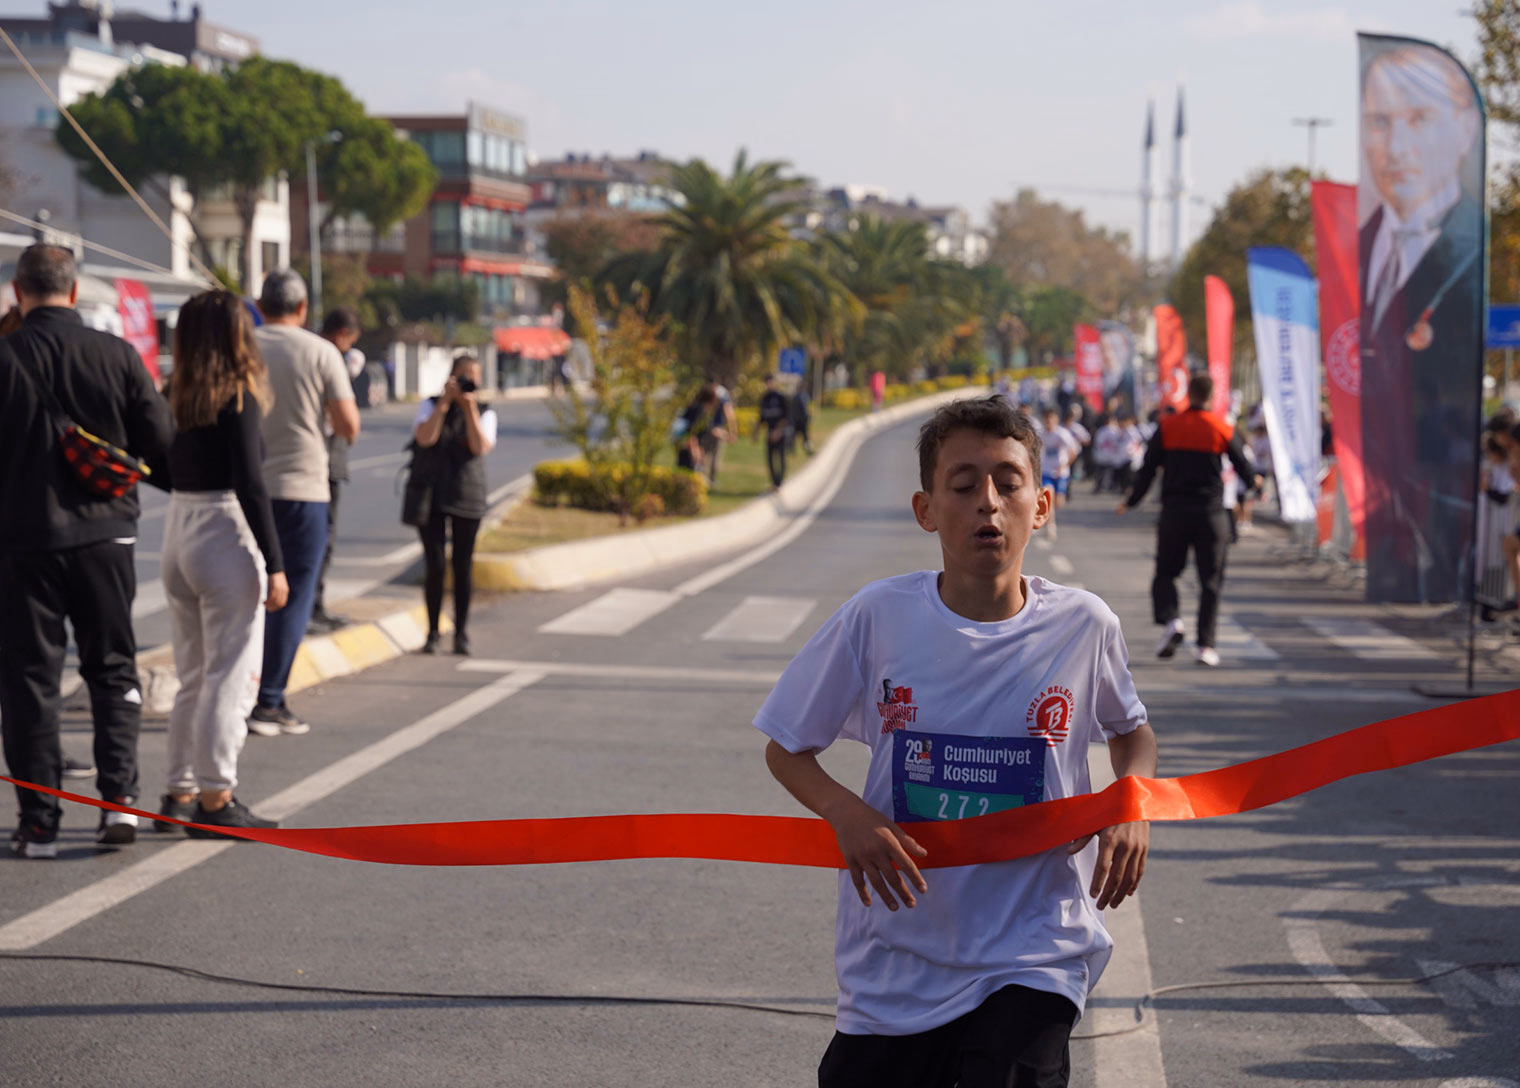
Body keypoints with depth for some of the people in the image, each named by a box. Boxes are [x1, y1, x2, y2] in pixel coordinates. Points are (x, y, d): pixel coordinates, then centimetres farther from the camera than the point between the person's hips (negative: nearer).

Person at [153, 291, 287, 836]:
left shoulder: (177, 397, 6)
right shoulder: (237, 397, -12)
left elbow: (158, 470, 7)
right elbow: (249, 485, -16)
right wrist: (274, 566, -14)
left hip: (177, 537, 7)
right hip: (225, 539, -7)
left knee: (194, 678, 16)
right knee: (230, 679, 0)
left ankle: (180, 795, 20)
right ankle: (215, 800, 1)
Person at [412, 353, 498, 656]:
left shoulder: (485, 413, 5)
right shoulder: (431, 406, 4)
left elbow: (480, 447, -13)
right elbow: (425, 437, -15)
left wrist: (470, 407, -16)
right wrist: (445, 401, -16)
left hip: (468, 496, 1)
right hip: (432, 495, -1)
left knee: (463, 566, 2)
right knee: (434, 565, -4)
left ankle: (461, 634, 11)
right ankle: (432, 633, 5)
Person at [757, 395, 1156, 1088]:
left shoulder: (1083, 626, -4)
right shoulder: (877, 617, -6)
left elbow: (1131, 730, 16)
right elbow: (786, 749, 4)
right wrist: (847, 813, -14)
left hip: (1033, 958, -1)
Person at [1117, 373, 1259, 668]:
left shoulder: (1167, 426, 0)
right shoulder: (1224, 429, -1)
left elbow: (1148, 469, 0)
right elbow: (1243, 467, 6)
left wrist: (1131, 502, 13)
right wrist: (1253, 479, 30)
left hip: (1174, 512, 0)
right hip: (1211, 514, 0)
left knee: (1165, 573, 12)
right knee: (1210, 581, 6)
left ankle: (1170, 619, -14)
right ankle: (1205, 644, -1)